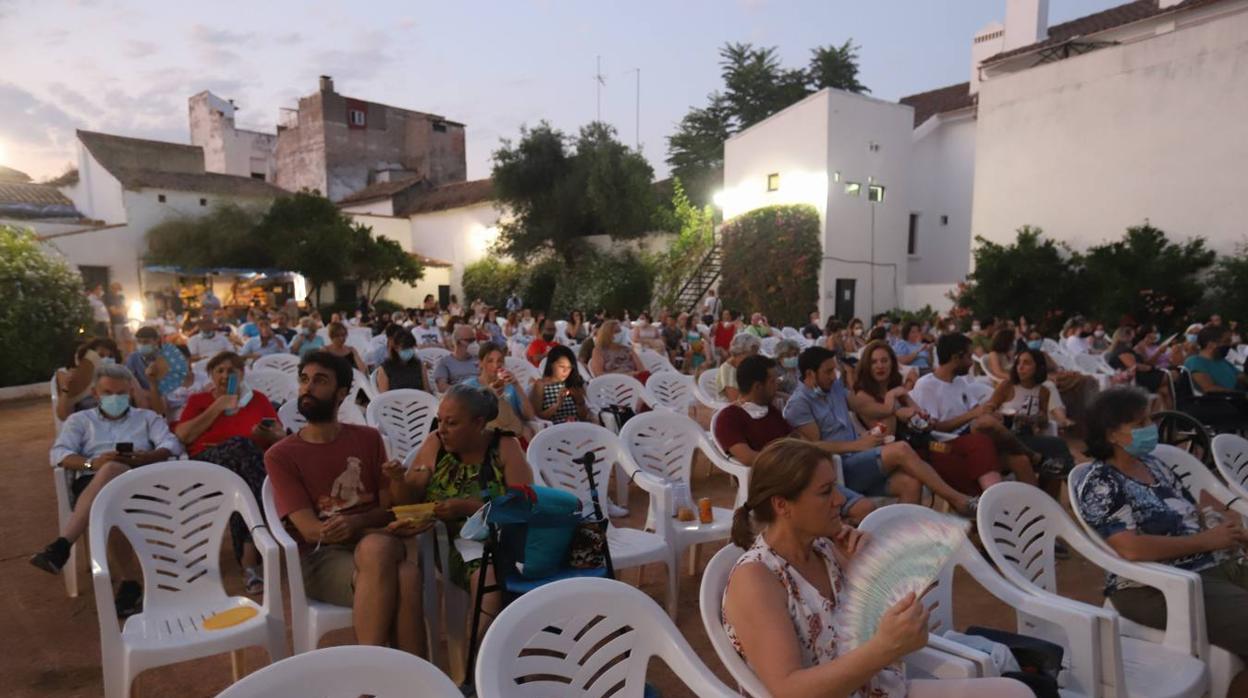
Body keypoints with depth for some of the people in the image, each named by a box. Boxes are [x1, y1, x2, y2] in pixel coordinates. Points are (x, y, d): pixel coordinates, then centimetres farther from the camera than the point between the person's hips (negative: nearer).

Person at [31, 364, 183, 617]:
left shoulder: (147, 417, 26)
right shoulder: (80, 420, 28)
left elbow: (172, 445, 6)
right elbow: (58, 454, 7)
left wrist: (145, 458, -17)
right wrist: (92, 463, -15)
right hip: (90, 484, 2)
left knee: (111, 471, -40)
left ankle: (61, 546, -44)